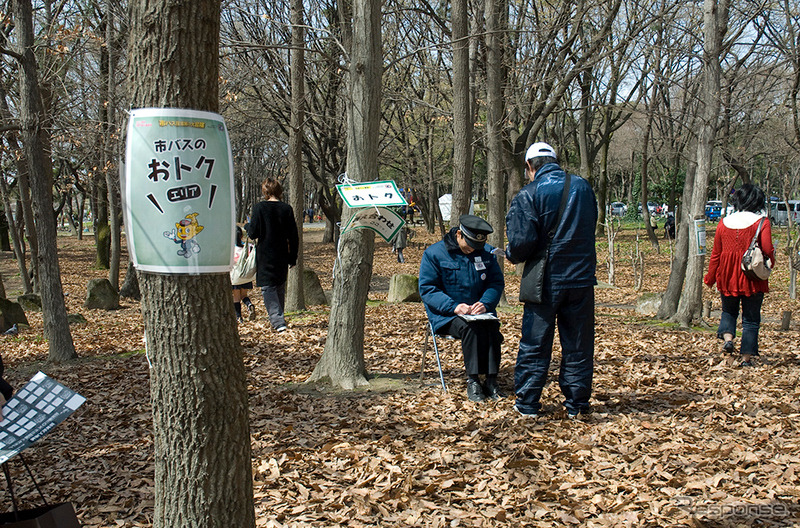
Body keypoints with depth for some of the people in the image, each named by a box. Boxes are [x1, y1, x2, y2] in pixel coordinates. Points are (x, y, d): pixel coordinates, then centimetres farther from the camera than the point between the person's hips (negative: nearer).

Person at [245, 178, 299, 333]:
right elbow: (293, 237, 2)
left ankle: (278, 321, -14)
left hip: (265, 256, -4)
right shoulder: (287, 209, -1)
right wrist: (293, 258, 11)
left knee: (268, 289, -1)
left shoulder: (259, 208, -11)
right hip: (282, 256, 4)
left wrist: (247, 226, 13)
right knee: (280, 288, 18)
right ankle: (279, 318, 28)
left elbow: (253, 233, -10)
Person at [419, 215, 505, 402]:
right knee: (469, 328, -34)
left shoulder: (486, 252, 8)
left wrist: (485, 303, -15)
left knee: (492, 326, -30)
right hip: (445, 315, -3)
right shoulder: (434, 253, -4)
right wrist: (454, 307, -22)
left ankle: (491, 379, -27)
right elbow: (427, 289, -8)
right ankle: (473, 380, -30)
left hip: (479, 312, 3)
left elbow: (497, 282, 7)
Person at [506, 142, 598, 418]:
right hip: (582, 278, 4)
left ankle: (527, 403, 14)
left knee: (535, 343, 8)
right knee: (578, 344, 12)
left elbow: (521, 241, -18)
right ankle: (577, 403, 17)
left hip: (546, 280, -3)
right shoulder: (583, 187, 5)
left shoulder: (528, 195, -10)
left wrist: (512, 255, 3)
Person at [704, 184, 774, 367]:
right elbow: (768, 249, -16)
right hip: (752, 277, -2)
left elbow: (716, 254, 5)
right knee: (751, 319, 8)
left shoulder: (724, 223, 1)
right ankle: (747, 357, 9)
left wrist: (710, 278, 15)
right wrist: (770, 263, 8)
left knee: (728, 310, 23)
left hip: (727, 276, 2)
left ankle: (727, 336, -3)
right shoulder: (761, 222, -9)